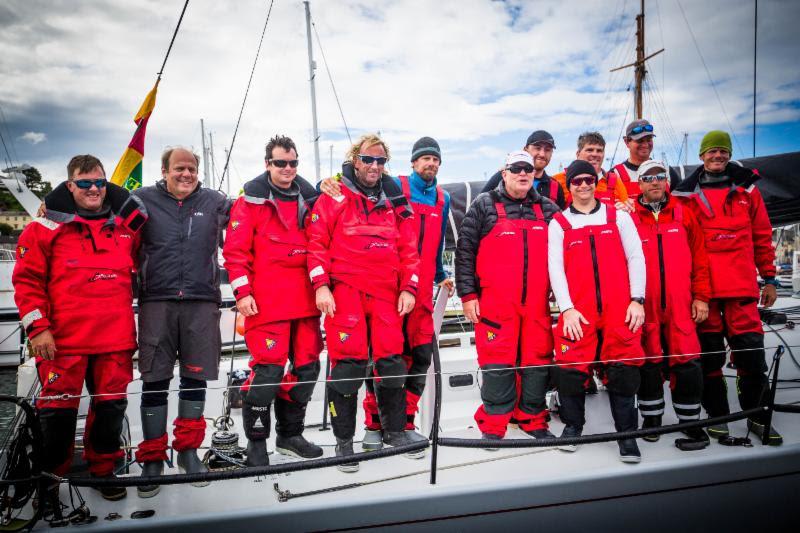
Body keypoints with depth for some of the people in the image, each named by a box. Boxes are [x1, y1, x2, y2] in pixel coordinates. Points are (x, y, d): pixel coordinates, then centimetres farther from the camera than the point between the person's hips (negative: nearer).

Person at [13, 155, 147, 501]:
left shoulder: (127, 223, 8)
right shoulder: (47, 226, 0)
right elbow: (27, 279, -1)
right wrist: (37, 326, -7)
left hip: (116, 338, 3)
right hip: (62, 339, -2)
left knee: (111, 406, 10)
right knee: (58, 408, 5)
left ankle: (103, 469, 29)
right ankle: (50, 476, 25)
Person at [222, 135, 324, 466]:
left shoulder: (308, 200, 15)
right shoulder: (251, 200, 1)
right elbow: (235, 249, -4)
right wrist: (242, 292, -10)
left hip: (305, 301, 6)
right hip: (267, 301, -6)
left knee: (307, 366, 10)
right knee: (268, 369, -7)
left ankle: (290, 434, 27)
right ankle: (256, 442, 11)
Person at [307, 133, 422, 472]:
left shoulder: (395, 199, 14)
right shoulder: (334, 197, 4)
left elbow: (408, 248, 13)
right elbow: (317, 242, -1)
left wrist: (408, 288, 4)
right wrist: (321, 286, -10)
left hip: (386, 291, 3)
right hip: (345, 289, -3)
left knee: (391, 359, 4)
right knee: (348, 362, -6)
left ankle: (394, 431, 25)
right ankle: (344, 441, 9)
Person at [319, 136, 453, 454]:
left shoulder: (443, 199, 17)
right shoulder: (393, 188, 2)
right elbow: (352, 189, -1)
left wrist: (440, 276, 30)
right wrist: (329, 185, -21)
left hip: (421, 290, 5)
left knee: (420, 356, 4)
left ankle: (405, 422, 18)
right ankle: (374, 424, 12)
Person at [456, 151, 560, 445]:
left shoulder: (548, 209, 15)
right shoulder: (484, 205, 5)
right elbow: (465, 251, 1)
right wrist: (468, 294, -4)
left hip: (538, 304, 4)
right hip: (494, 303, -3)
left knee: (538, 362, 8)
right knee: (497, 365, -1)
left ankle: (534, 420, 23)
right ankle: (493, 426, 11)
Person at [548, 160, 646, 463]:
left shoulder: (618, 217, 14)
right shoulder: (558, 223, 10)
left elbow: (635, 258, 8)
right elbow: (555, 267, 2)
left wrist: (637, 299, -2)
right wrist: (567, 308, -8)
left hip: (620, 308, 1)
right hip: (576, 311, 0)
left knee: (623, 368, -1)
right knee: (571, 367, -2)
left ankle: (627, 432, 12)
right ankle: (572, 425, 18)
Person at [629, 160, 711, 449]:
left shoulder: (683, 213, 8)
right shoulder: (629, 217, 2)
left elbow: (699, 257, 8)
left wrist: (701, 296, 4)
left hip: (680, 305, 1)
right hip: (644, 306, -1)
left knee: (686, 362, 0)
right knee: (648, 363, 8)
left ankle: (691, 423, 13)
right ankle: (651, 418, 23)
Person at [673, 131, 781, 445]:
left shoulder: (747, 188, 12)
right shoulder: (686, 194, 8)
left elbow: (762, 236, 12)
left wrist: (769, 278, 10)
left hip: (742, 286, 1)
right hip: (702, 287, -1)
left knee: (751, 353, 3)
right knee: (709, 356, 5)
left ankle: (756, 416, 21)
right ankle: (717, 416, 20)